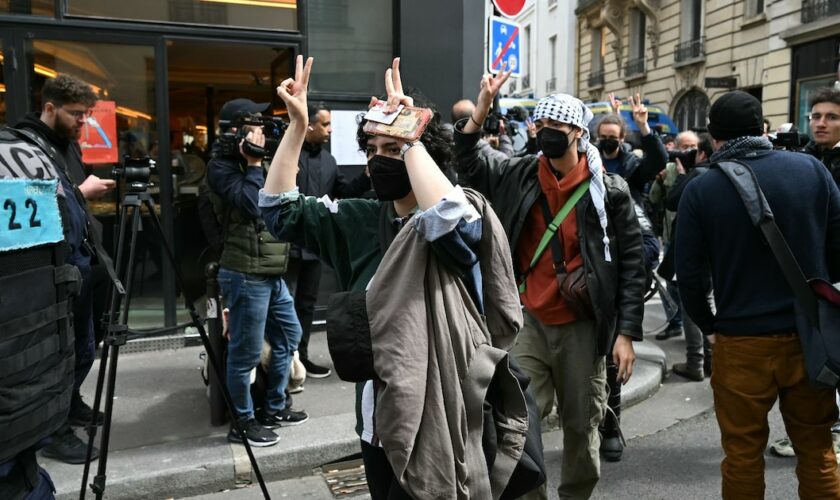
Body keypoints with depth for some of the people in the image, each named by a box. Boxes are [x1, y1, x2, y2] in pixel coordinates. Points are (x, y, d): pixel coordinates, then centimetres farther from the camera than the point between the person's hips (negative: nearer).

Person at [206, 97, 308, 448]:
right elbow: (251, 205, -23)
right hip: (245, 275, -10)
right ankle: (243, 423, 16)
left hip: (271, 272, 10)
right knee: (246, 353, 0)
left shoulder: (247, 163, 16)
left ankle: (273, 408, 32)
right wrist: (254, 164, -15)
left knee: (289, 336, 18)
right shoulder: (221, 167, -9)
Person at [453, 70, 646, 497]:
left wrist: (626, 332, -8)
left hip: (582, 327, -1)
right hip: (529, 323, 1)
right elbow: (467, 166, 5)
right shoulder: (519, 176, 1)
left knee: (581, 426, 13)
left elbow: (632, 264, -4)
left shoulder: (609, 190, -5)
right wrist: (481, 109, -10)